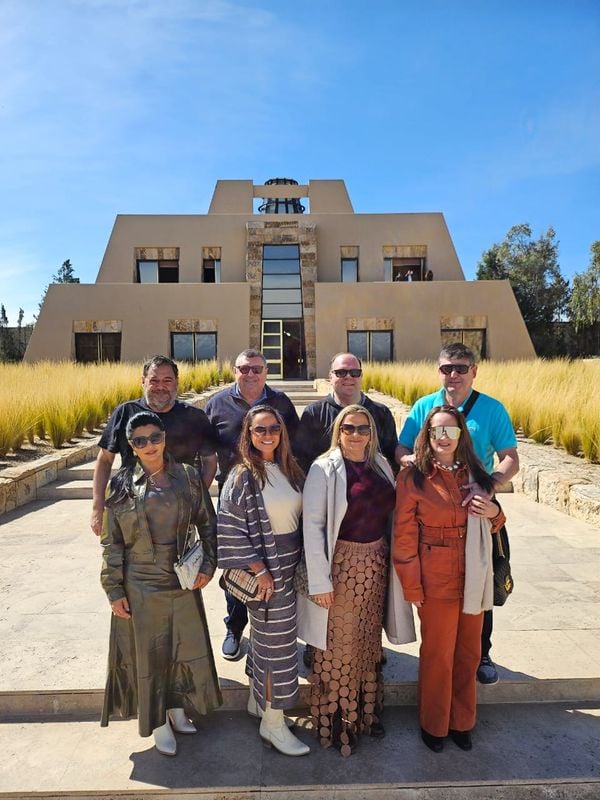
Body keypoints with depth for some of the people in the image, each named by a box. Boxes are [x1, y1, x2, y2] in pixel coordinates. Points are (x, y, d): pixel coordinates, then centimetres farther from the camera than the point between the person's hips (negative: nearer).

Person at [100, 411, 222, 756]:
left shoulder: (187, 476, -5)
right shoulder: (121, 484, -7)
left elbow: (207, 523, 3)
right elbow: (111, 543, -4)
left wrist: (209, 564, -3)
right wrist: (114, 591, -5)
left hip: (183, 582, 2)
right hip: (140, 586, -2)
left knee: (186, 647, 16)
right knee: (149, 653, 11)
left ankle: (177, 708, 41)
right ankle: (159, 721, 33)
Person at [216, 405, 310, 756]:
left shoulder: (289, 469, 4)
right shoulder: (242, 477, -15)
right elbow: (230, 531, -17)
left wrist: (303, 563, 8)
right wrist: (260, 570, -17)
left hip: (290, 566, 6)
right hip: (266, 571, -6)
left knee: (266, 637, 20)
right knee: (276, 643, 4)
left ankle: (258, 700, 41)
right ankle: (273, 724, 22)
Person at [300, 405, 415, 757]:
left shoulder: (380, 465, 3)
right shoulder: (324, 470, -13)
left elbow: (389, 515, 9)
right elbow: (312, 526, -15)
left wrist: (389, 562, 5)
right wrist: (320, 581, -16)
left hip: (376, 565, 6)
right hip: (342, 565, -5)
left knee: (370, 640, 19)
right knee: (339, 645, 7)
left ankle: (367, 711, 39)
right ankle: (335, 721, 28)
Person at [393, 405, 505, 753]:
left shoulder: (474, 474, 3)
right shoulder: (413, 478, -12)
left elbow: (491, 527, 15)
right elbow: (405, 538, -9)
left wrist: (494, 512, -8)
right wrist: (412, 588, -10)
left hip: (474, 578, 5)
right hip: (437, 579, -4)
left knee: (469, 653, 17)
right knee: (438, 655, 10)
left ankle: (462, 721, 39)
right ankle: (434, 725, 34)